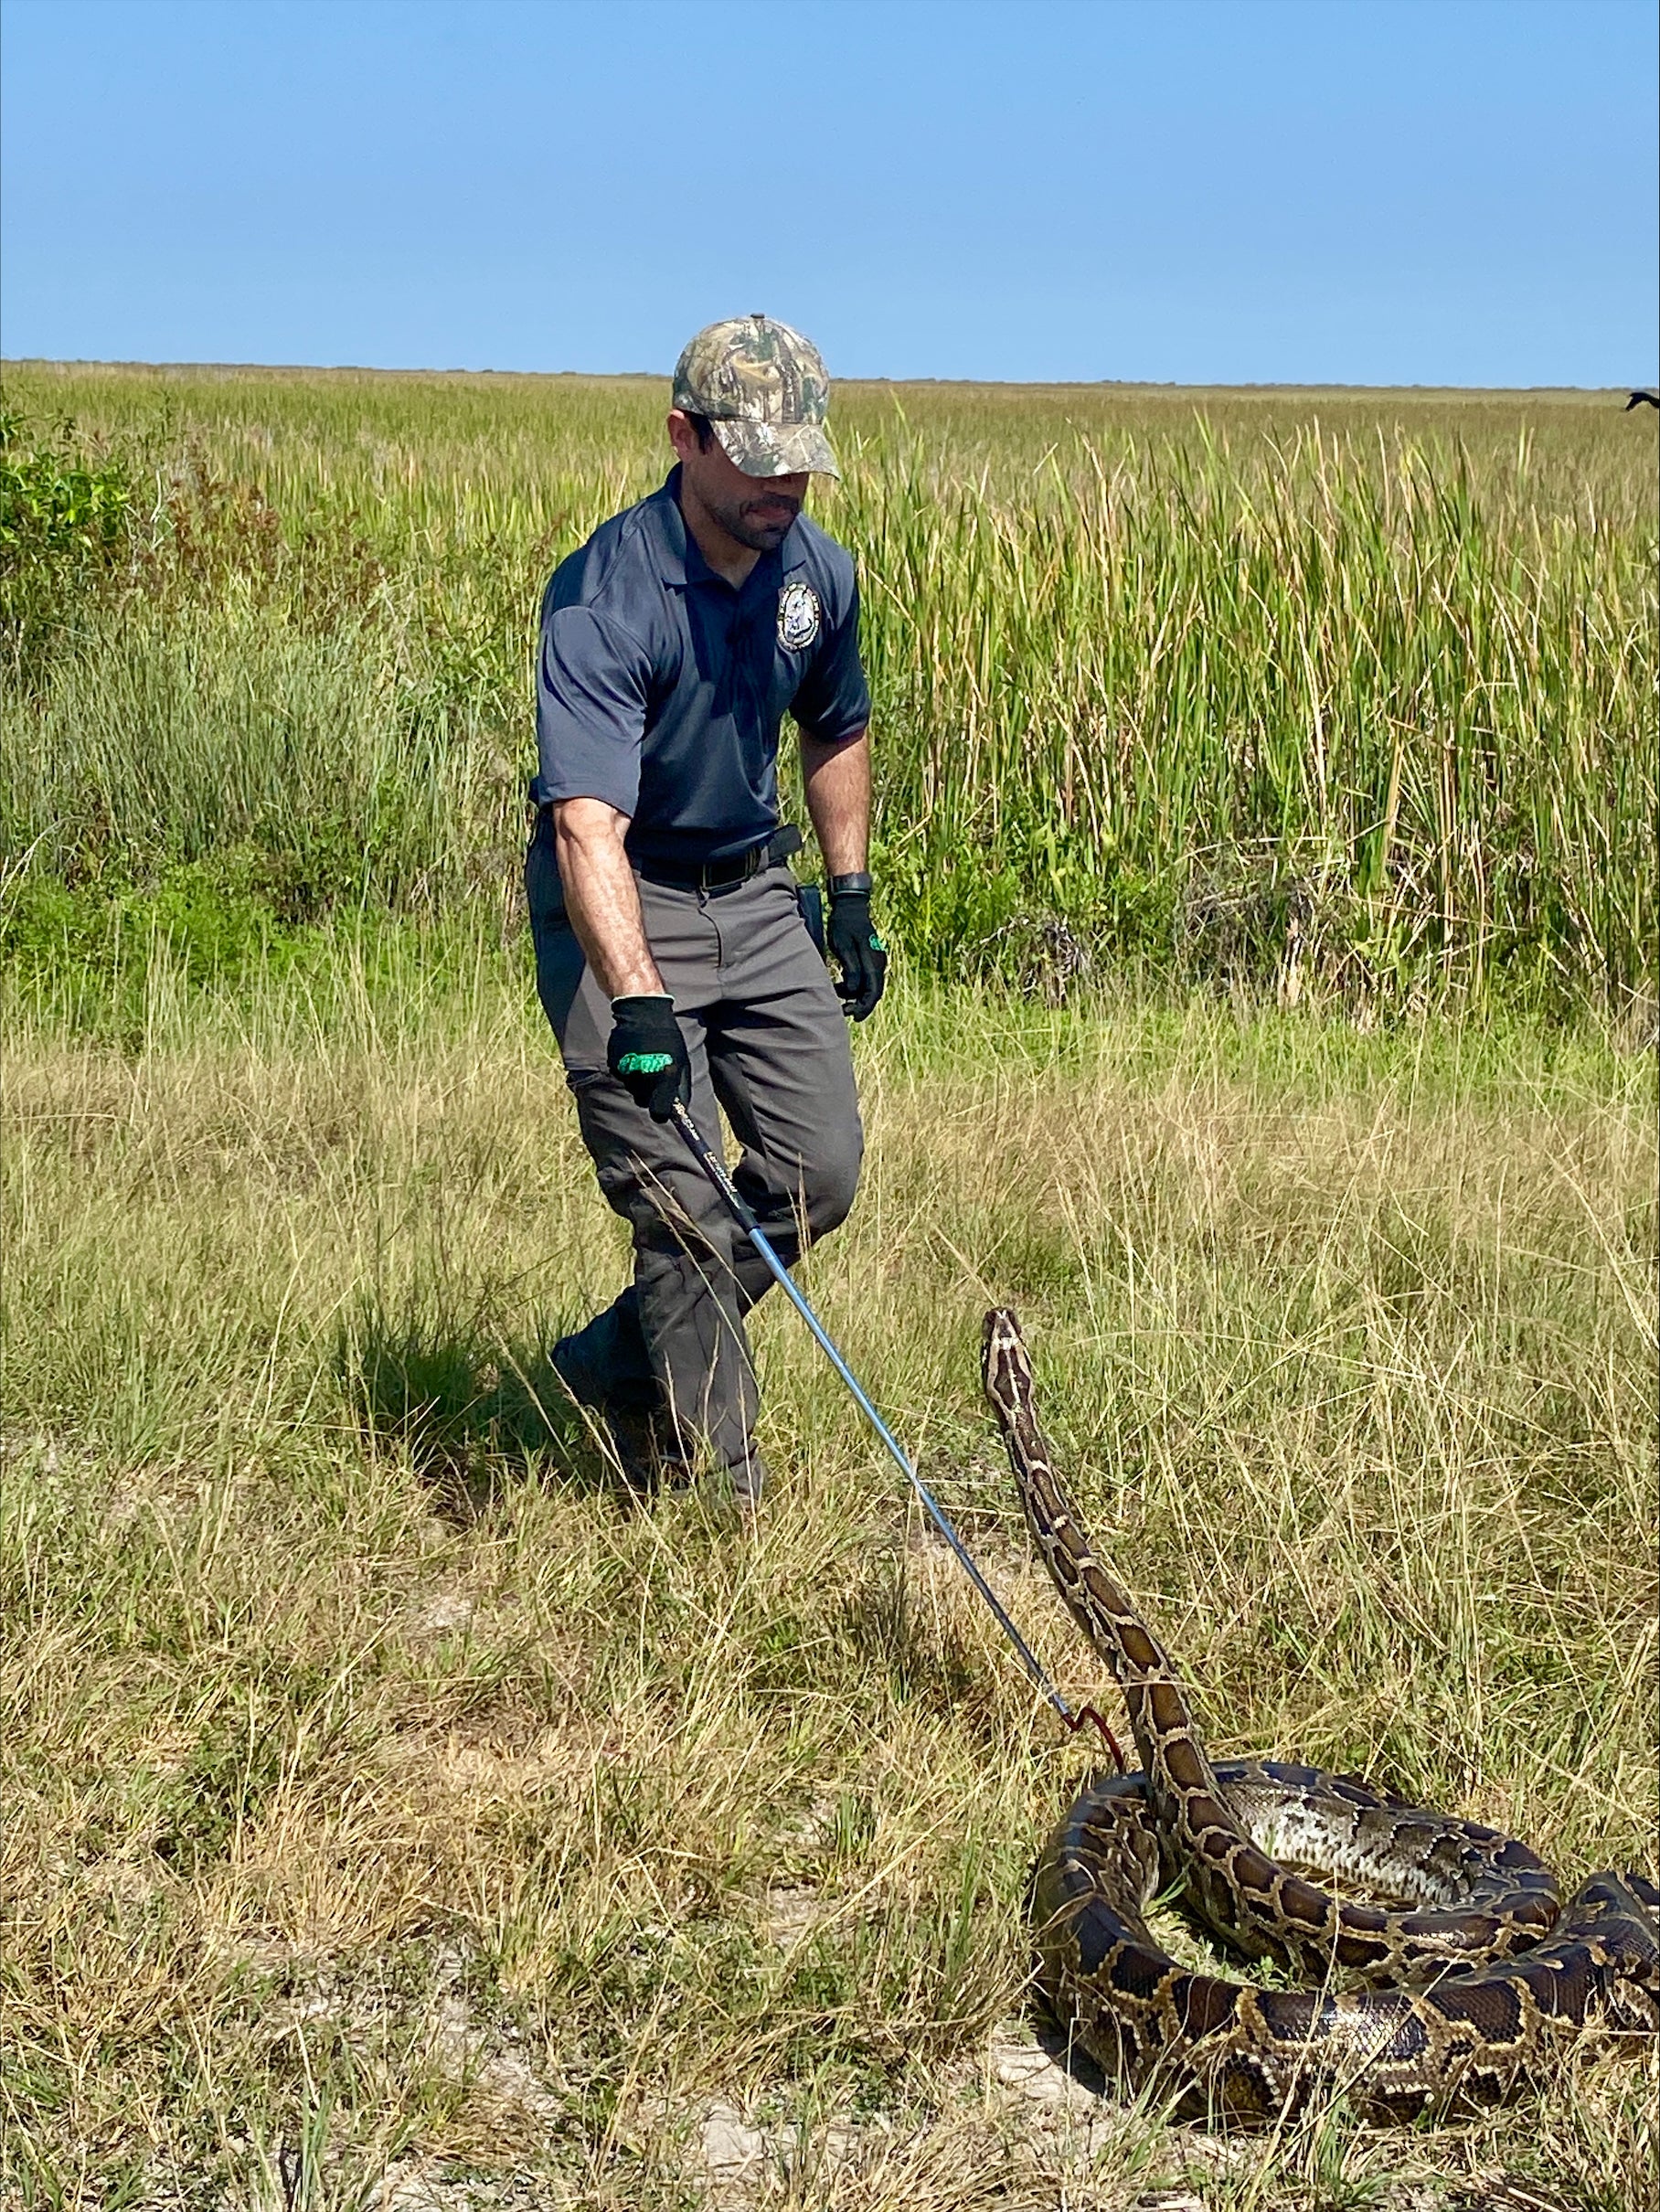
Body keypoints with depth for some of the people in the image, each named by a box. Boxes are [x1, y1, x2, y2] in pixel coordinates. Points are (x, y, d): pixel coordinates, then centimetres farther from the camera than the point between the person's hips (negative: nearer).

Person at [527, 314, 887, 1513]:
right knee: (687, 1211, -10)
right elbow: (588, 823, -36)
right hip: (620, 909, -7)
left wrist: (852, 893, 14)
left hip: (756, 893, 7)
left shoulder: (818, 570, -2)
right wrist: (636, 1002, -48)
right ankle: (713, 1484, 5)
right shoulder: (605, 598, -25)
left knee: (819, 1172, 3)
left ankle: (619, 1363, 22)